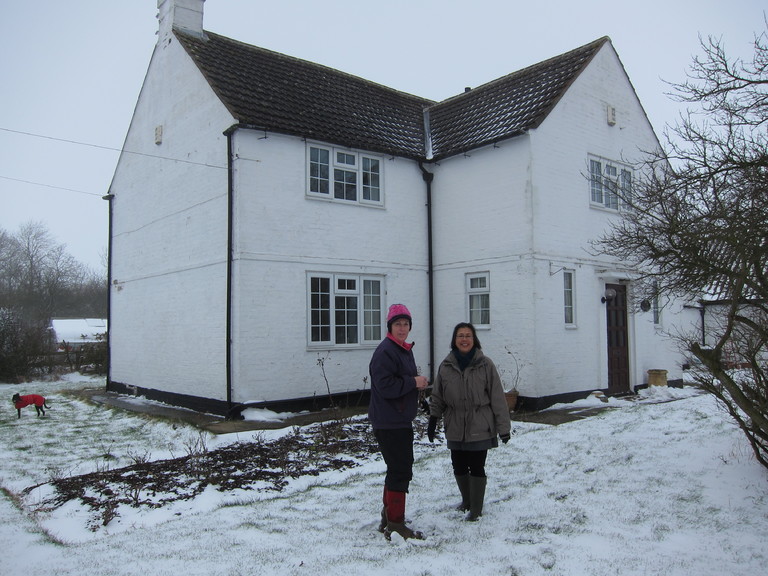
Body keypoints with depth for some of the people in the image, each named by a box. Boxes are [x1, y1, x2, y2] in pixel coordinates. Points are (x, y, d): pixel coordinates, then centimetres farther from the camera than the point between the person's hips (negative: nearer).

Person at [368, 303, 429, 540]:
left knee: (398, 469, 19)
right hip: (389, 423, -11)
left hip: (401, 421, 11)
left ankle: (389, 515, 34)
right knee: (401, 471, -6)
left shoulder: (404, 350, 15)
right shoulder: (385, 351, -18)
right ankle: (395, 525, 5)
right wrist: (413, 382, -18)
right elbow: (385, 386, -26)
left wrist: (419, 383, 7)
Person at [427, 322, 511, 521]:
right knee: (459, 467, 13)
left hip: (480, 427, -3)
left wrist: (503, 427, -5)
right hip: (455, 428, 3)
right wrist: (433, 420, 4)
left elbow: (497, 397, -5)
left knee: (476, 467, 2)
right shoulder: (446, 365, 0)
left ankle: (476, 508, 20)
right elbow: (437, 396, 9)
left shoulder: (485, 365, -7)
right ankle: (467, 500, 37)